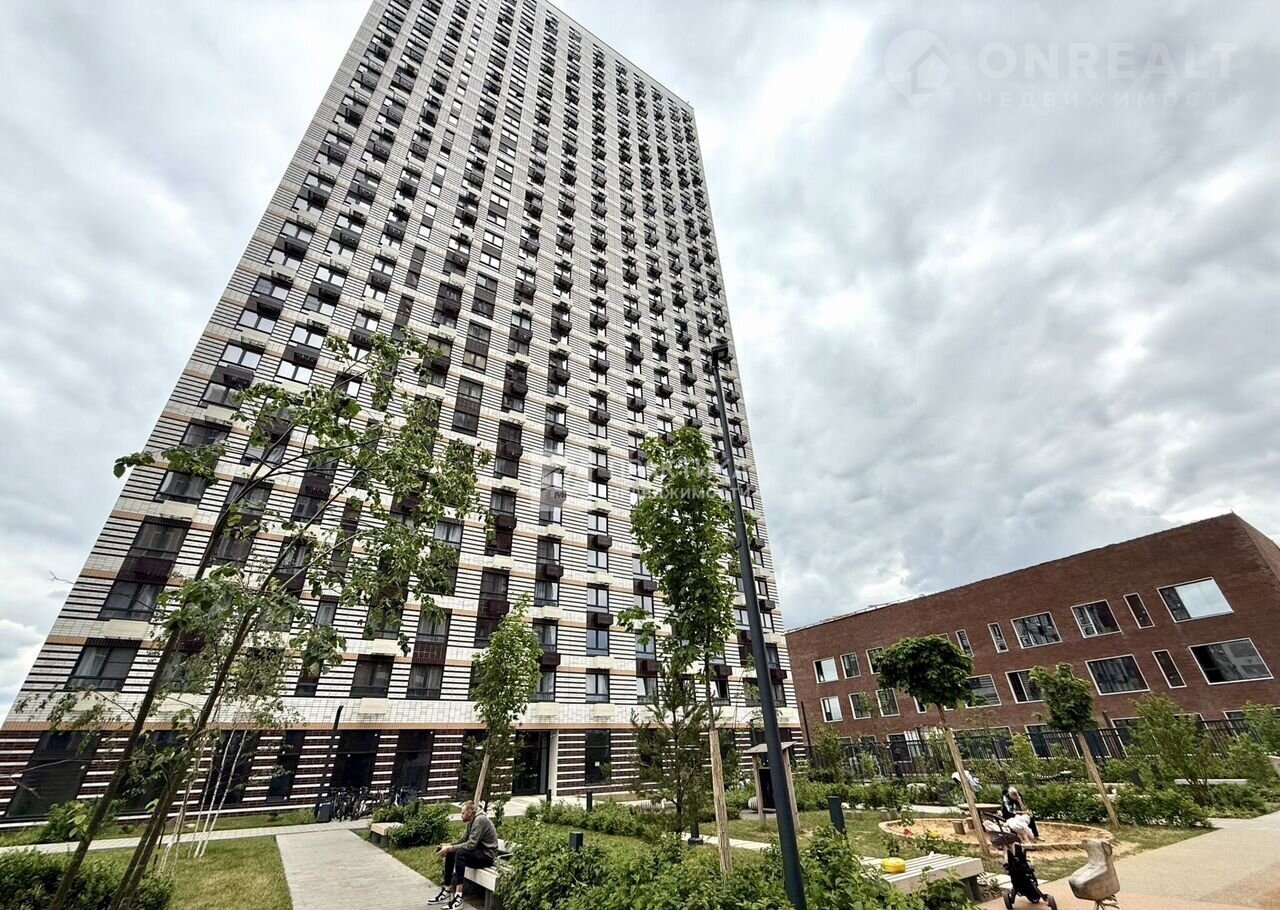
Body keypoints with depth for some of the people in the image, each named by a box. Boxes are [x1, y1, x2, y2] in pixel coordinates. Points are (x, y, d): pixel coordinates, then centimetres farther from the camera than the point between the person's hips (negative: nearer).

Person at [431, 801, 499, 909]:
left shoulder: (480, 820, -21)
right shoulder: (471, 822, 10)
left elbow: (471, 845, -26)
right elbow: (463, 841, 10)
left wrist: (449, 848, -21)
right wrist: (448, 846, -6)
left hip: (487, 855, -10)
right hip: (478, 852, 10)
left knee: (460, 853, -29)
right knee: (450, 853, 0)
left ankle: (458, 897, -27)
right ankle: (446, 890, 6)